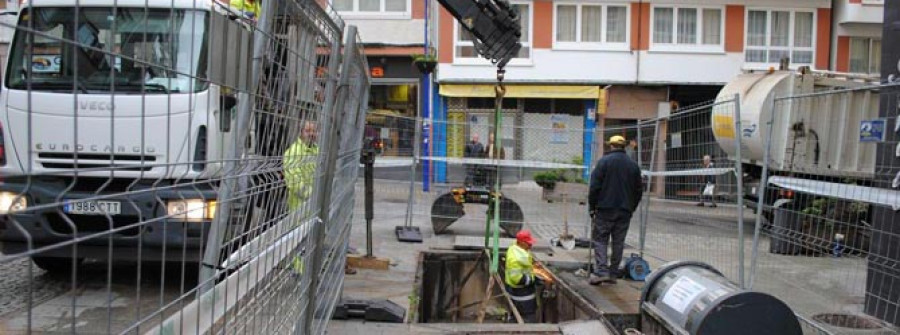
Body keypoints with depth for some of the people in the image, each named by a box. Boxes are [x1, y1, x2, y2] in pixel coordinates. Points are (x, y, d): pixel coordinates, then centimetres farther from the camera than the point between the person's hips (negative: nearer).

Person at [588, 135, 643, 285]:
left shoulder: (604, 161, -5)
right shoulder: (633, 165, 10)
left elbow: (594, 187, -8)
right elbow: (638, 191, 14)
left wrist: (592, 208, -1)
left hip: (605, 209, -4)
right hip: (625, 211, 4)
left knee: (600, 239, 1)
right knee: (618, 242, 8)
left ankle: (601, 271, -11)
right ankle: (613, 274, 12)